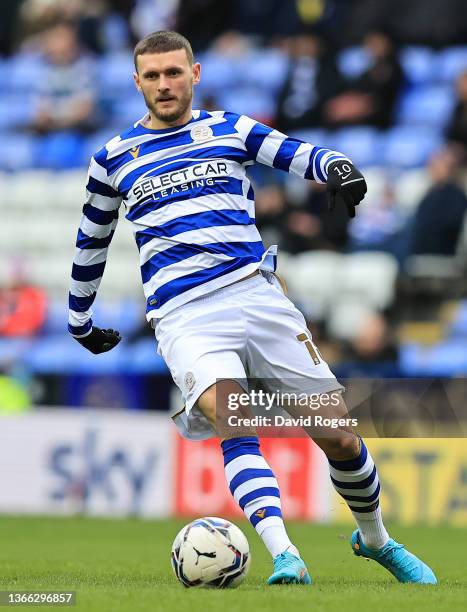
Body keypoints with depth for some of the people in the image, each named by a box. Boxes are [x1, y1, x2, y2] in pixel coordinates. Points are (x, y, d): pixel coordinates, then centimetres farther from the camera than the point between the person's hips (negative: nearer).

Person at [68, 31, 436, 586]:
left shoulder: (228, 129, 14)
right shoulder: (113, 159, 15)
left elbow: (299, 154, -1)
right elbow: (90, 244, 28)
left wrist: (337, 168, -23)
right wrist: (80, 324, 34)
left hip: (256, 292, 2)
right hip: (185, 317, -1)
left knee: (339, 436, 0)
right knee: (235, 422, -30)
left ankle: (375, 539, 27)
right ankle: (286, 561, -43)